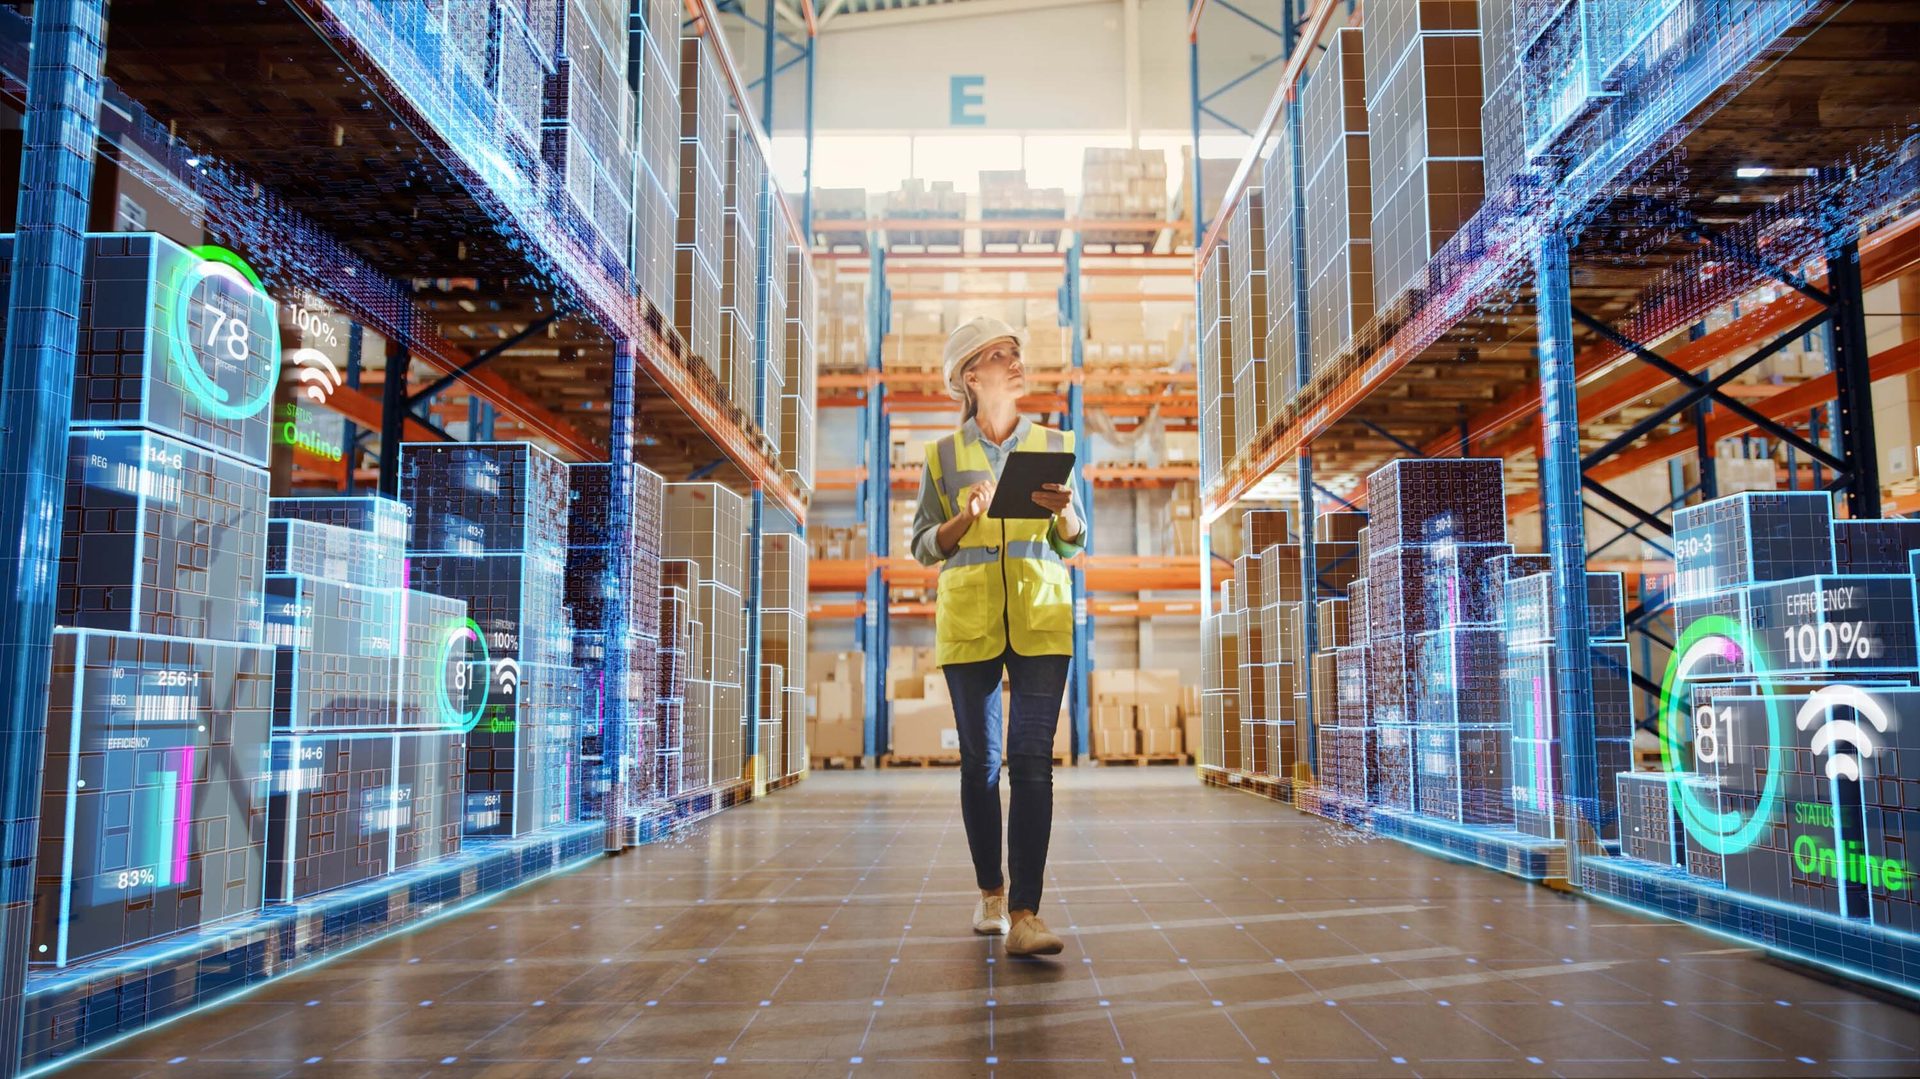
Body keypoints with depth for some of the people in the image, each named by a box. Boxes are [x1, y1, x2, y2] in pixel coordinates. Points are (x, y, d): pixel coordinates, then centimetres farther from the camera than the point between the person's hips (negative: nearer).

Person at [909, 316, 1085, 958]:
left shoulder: (1054, 445, 10)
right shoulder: (944, 455, 7)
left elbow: (1074, 543, 13)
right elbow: (923, 546, 6)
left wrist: (1065, 510, -9)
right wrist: (967, 518, -12)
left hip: (1041, 620, 0)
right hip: (967, 621, 0)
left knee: (1032, 760, -9)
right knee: (979, 759, 7)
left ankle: (1025, 913, -9)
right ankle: (989, 890, 24)